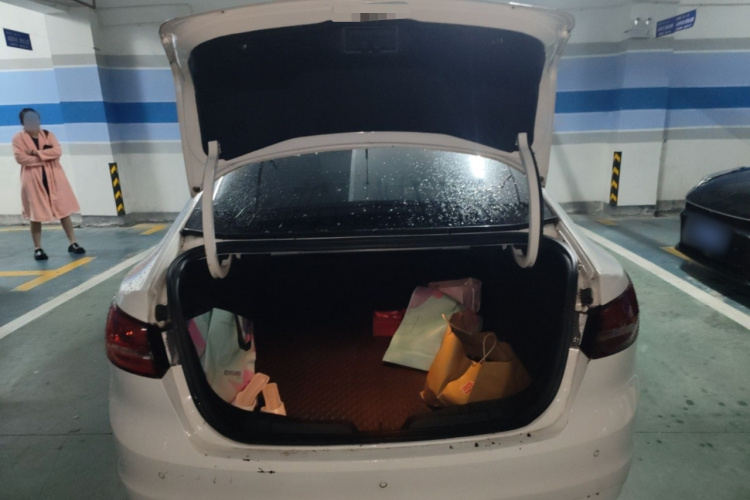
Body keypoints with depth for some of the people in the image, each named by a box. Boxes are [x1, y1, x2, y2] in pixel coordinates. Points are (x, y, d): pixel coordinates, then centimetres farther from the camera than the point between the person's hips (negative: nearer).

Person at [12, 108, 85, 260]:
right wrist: (44, 159, -13)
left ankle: (73, 243, 9)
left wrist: (38, 153, -14)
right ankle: (38, 249, 8)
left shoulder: (48, 134, 10)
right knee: (36, 214, 1)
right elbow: (20, 157, -11)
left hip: (53, 177, 2)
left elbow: (57, 151, -5)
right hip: (33, 180, -2)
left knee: (64, 209, 3)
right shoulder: (18, 138, 3)